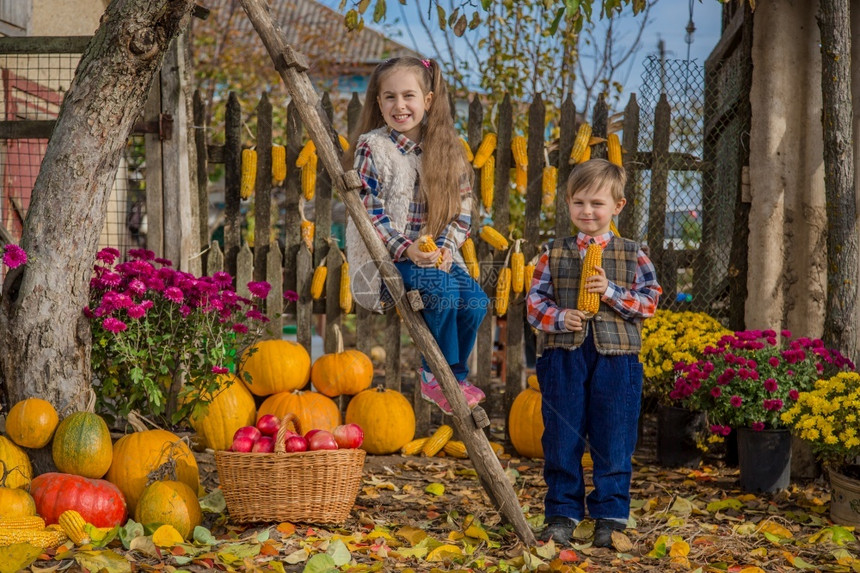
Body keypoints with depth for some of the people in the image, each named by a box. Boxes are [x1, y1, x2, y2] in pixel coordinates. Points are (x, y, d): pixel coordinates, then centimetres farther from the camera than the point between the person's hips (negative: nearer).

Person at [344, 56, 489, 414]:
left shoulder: (447, 151, 8)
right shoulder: (372, 147, -5)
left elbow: (462, 210, 8)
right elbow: (368, 211, -10)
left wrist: (446, 247, -10)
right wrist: (405, 249, -22)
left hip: (436, 255, 5)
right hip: (383, 257, -5)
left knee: (476, 300, -20)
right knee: (442, 290, -31)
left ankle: (455, 375, 4)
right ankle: (434, 375, -9)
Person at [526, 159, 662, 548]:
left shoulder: (632, 256, 5)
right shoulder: (554, 254, 8)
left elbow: (649, 301, 1)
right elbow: (534, 301, 6)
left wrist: (611, 292, -13)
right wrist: (558, 317, -13)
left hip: (615, 359, -1)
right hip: (563, 358, 1)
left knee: (613, 442, 3)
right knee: (561, 441, 5)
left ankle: (611, 516, 13)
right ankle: (562, 514, 15)